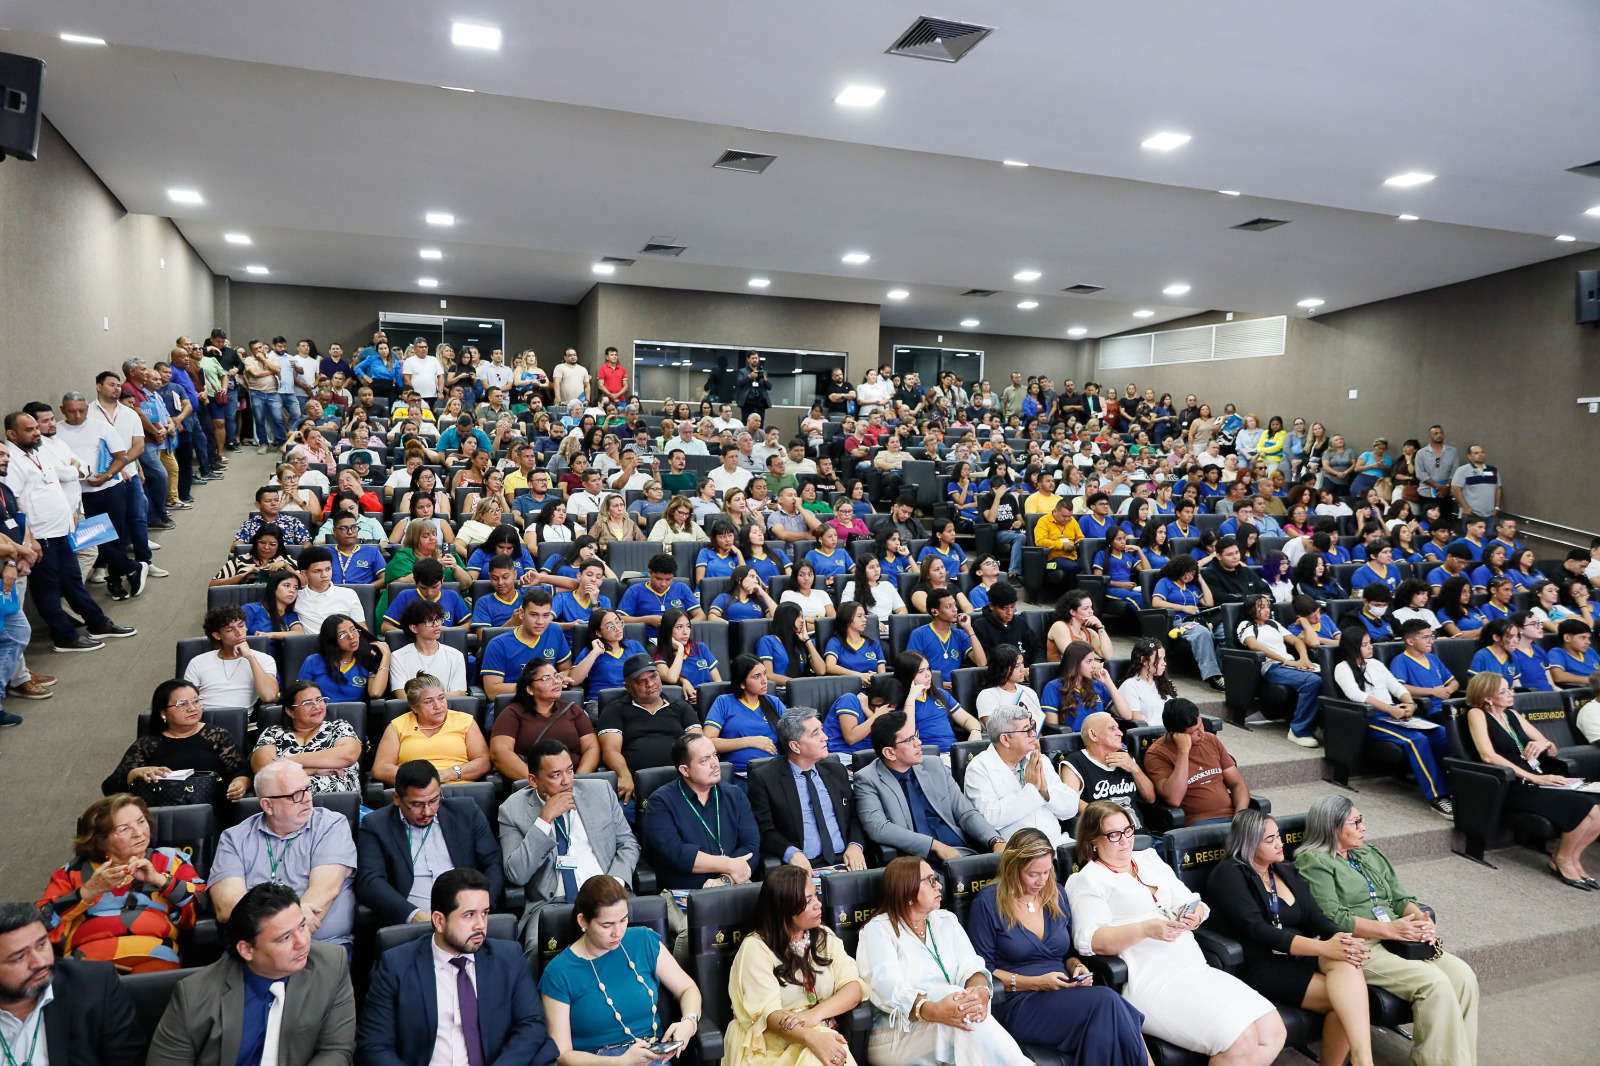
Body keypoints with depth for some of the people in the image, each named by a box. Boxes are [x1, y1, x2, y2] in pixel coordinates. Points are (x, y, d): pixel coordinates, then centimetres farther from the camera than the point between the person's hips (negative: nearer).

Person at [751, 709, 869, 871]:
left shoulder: (837, 771, 17)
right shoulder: (764, 779, 2)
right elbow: (763, 831, -2)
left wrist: (856, 845, 0)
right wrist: (791, 853, -20)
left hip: (845, 862, 3)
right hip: (804, 868, -3)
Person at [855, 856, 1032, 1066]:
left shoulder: (947, 920, 14)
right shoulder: (878, 929, -6)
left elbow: (970, 965, -1)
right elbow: (887, 987, -22)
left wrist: (980, 990, -27)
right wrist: (934, 1011, -40)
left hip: (950, 1031, 5)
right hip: (896, 1037, -4)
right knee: (952, 993, -29)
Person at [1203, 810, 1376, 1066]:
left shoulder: (1288, 872, 19)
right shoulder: (1229, 875, -5)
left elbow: (1315, 917, 7)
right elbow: (1258, 930, -16)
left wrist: (1343, 940, -17)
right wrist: (1323, 948, -25)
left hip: (1300, 957, 6)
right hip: (1260, 967, -6)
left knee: (1346, 962, -28)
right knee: (1349, 995, -27)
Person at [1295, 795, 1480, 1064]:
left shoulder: (1370, 854, 21)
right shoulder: (1313, 863, -5)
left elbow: (1401, 897, 17)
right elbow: (1331, 919, -14)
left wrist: (1422, 919, -5)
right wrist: (1389, 929, -17)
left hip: (1398, 938, 8)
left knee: (1463, 976, -15)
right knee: (1434, 982, -26)